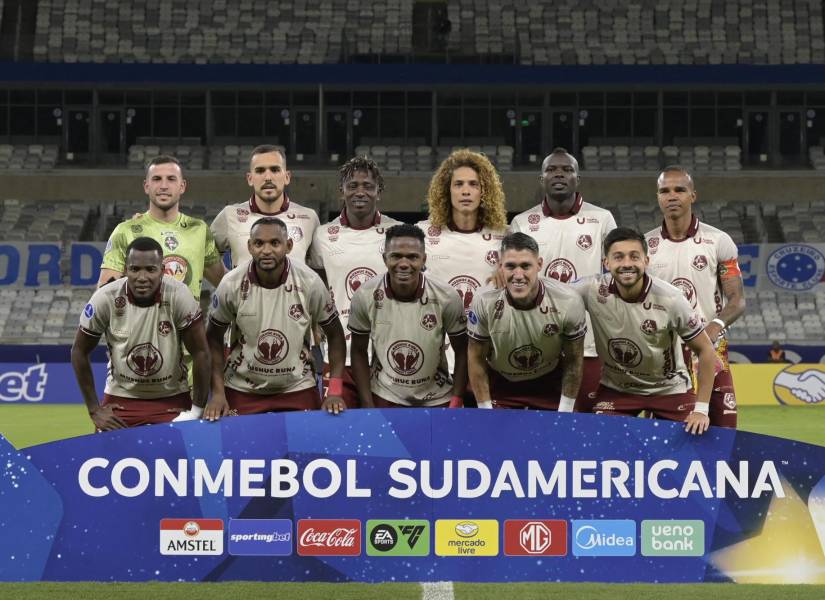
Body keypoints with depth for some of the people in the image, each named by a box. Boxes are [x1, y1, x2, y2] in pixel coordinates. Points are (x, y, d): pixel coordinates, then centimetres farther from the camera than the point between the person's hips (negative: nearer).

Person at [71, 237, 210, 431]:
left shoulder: (179, 297, -19)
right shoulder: (105, 299, -16)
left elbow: (200, 353, -9)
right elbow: (79, 352, -3)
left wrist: (197, 410, -7)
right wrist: (94, 410, -3)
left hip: (172, 399, 0)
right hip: (120, 398, 0)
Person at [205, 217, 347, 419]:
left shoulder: (310, 283, -15)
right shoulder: (231, 285, -15)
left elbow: (335, 334, -3)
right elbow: (214, 338, 0)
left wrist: (334, 392, -10)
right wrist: (218, 393, -7)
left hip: (298, 388, 0)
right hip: (242, 390, 0)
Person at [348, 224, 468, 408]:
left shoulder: (446, 297, -17)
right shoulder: (365, 296, -16)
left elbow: (462, 351, -4)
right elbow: (359, 352, -2)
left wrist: (456, 401, -8)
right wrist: (367, 406, -5)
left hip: (436, 399, 0)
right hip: (385, 397, 0)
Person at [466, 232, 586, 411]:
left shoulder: (568, 302, -23)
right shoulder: (484, 302, -24)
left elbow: (573, 360, -10)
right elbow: (476, 358, -11)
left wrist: (565, 413, -7)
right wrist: (486, 411, -9)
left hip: (550, 382, 0)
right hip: (500, 382, 0)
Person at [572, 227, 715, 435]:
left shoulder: (669, 299, -23)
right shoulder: (594, 291, -22)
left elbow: (705, 350, -13)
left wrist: (701, 409, -16)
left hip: (670, 389, -1)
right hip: (615, 389, 1)